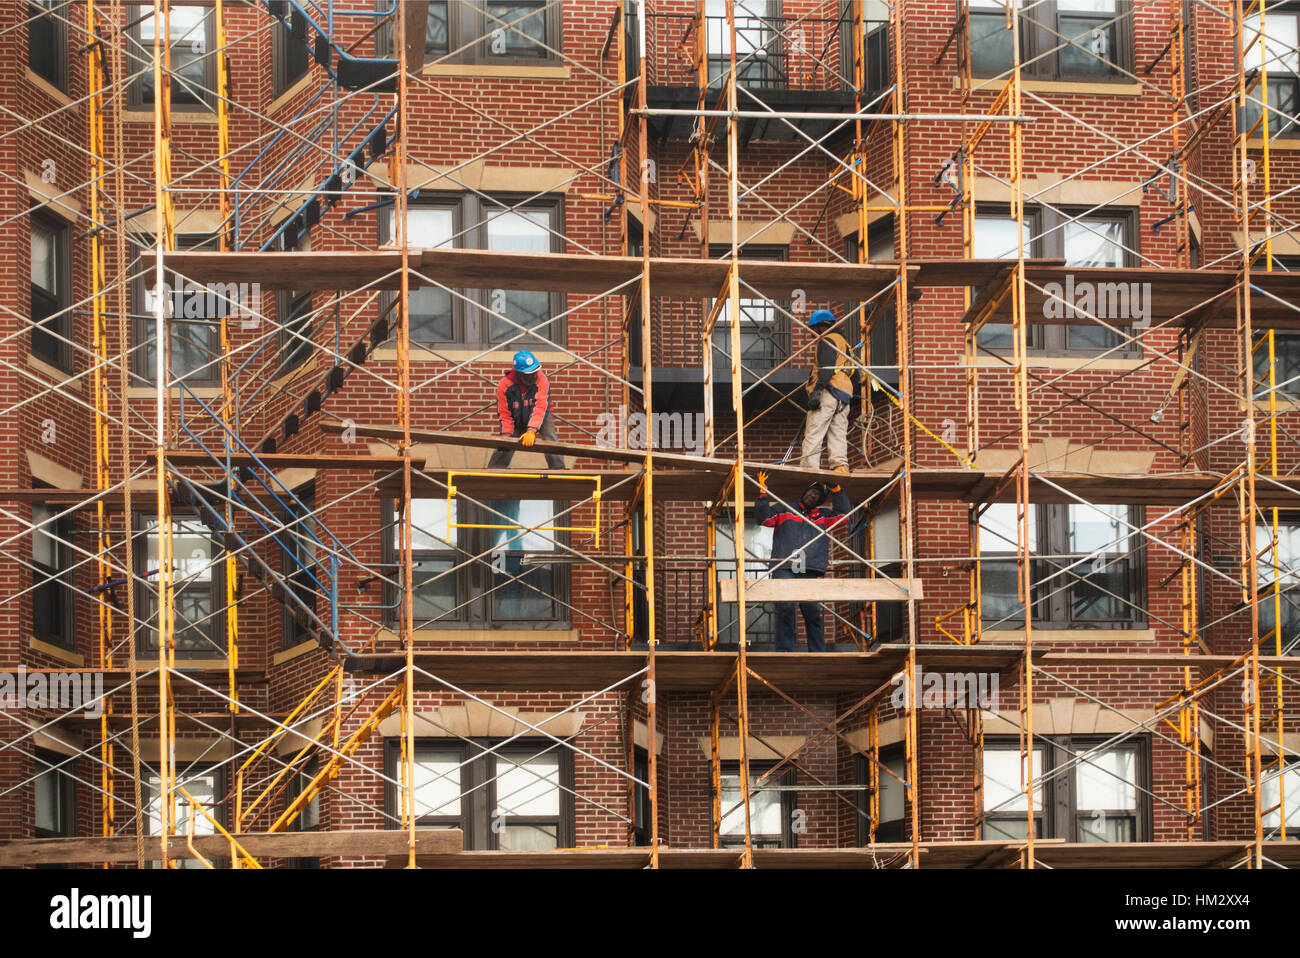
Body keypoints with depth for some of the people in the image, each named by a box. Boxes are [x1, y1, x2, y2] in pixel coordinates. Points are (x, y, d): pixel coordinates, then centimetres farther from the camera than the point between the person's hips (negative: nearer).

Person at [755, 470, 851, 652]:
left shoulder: (823, 516, 26)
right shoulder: (784, 511, 19)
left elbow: (843, 515, 15)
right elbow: (764, 517, 6)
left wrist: (836, 491, 11)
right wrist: (763, 494, -3)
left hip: (810, 572, 2)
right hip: (784, 569, -2)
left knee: (813, 611, -5)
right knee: (785, 608, -14)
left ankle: (818, 653, 1)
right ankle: (784, 651, -10)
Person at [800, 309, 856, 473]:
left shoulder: (826, 341, 0)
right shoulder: (843, 342, 29)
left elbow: (827, 368, -15)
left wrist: (816, 391, -22)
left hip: (829, 392, -9)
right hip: (844, 397, 9)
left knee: (813, 435, -11)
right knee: (838, 435, 2)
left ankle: (809, 469, -18)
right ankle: (840, 466, -12)